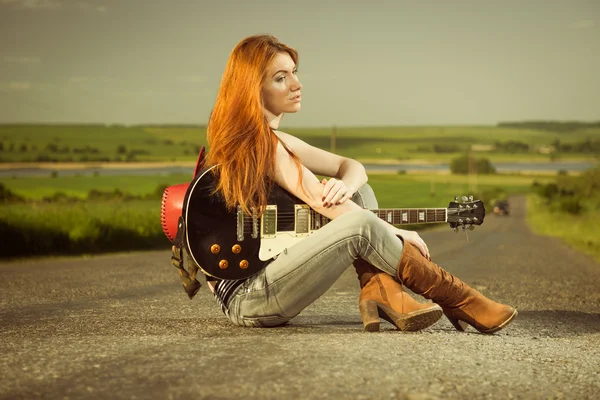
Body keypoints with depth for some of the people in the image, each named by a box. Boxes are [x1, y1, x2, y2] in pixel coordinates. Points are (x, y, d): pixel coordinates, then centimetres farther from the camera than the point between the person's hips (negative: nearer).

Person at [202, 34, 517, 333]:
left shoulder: (277, 141, 15)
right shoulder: (257, 139, -12)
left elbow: (351, 167, 15)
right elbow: (317, 197, -19)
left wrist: (347, 184, -10)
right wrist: (396, 234, -14)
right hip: (246, 298, -10)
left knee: (359, 193, 6)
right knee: (362, 226, -26)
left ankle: (381, 292, -15)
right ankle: (461, 303, -13)